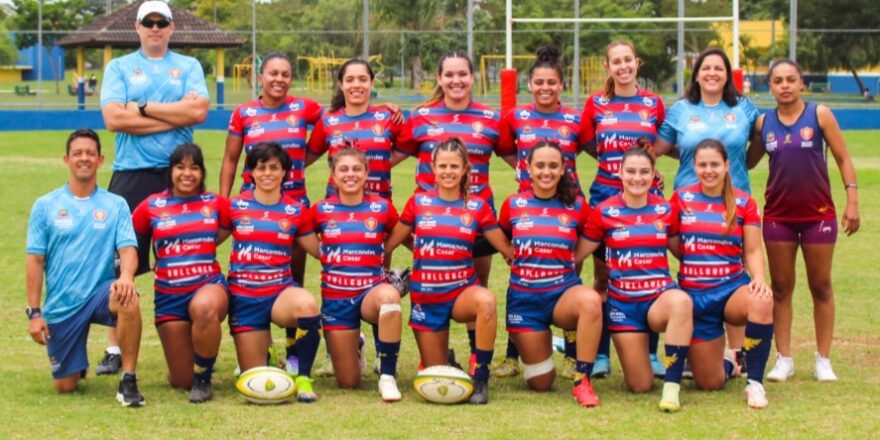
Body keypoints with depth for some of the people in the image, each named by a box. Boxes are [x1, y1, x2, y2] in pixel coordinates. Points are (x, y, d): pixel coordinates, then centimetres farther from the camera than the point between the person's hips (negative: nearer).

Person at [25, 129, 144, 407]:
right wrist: (34, 313, -4)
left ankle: (128, 381, -23)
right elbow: (35, 261, 2)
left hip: (100, 293, -1)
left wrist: (126, 276, -30)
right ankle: (77, 365, 39)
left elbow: (128, 249, -7)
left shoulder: (116, 205, 4)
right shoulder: (45, 206, 3)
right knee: (65, 387, 1)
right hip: (61, 305, 1)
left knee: (128, 300, -37)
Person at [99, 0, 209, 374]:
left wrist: (142, 108, -7)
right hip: (131, 175, 0)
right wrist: (176, 114, -7)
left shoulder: (188, 66, 11)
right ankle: (114, 348, 4)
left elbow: (198, 111, -7)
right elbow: (114, 118, -6)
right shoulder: (119, 68, 10)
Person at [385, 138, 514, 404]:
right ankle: (446, 360, 41)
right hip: (425, 297, 1)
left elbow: (508, 250, 6)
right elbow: (387, 245, 7)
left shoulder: (477, 207, 2)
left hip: (462, 291, -1)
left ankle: (480, 379, -28)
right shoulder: (418, 203, 2)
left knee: (486, 300, -40)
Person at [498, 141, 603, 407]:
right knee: (540, 384, 1)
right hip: (524, 296, 1)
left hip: (563, 292, -1)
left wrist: (572, 259, 4)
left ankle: (582, 381, -29)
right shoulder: (513, 205, 2)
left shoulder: (576, 206, 1)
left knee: (590, 300, -40)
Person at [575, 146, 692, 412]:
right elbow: (576, 255, 5)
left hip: (661, 296, 0)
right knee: (640, 386, -3)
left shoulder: (665, 210, 3)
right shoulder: (605, 212, -1)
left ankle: (672, 386, -31)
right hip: (623, 301, 0)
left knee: (681, 301, -40)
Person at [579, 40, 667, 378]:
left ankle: (651, 354, 8)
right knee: (603, 278, 2)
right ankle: (601, 354, 8)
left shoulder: (654, 103, 7)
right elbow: (589, 146, 9)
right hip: (606, 195, 0)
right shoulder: (596, 104, 4)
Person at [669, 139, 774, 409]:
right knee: (710, 384, -1)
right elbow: (674, 246, 12)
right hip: (694, 295, 1)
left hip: (733, 289, -1)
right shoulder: (681, 199, 4)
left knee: (762, 302, -40)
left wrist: (759, 279, -16)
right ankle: (728, 363, 40)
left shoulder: (744, 203, 2)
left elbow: (753, 251, -1)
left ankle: (755, 383, -23)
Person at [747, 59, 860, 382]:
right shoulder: (764, 123, 4)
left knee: (821, 286, 5)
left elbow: (843, 159, -1)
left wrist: (852, 201, -7)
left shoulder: (820, 115, -3)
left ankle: (823, 359, 12)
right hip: (778, 216, 2)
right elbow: (748, 161, 12)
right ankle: (784, 359, 12)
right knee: (780, 288, 5)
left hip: (818, 215, -2)